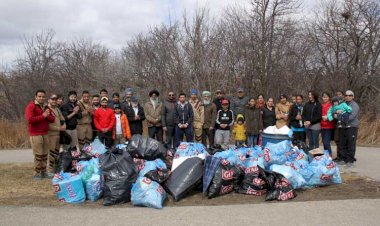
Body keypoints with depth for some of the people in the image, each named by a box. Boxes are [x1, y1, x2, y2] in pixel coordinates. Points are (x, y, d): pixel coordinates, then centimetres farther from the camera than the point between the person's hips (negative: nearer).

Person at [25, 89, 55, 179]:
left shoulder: (46, 107, 17)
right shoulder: (31, 106, -5)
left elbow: (52, 119, 12)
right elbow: (30, 119, -18)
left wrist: (47, 116, -9)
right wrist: (43, 116, -13)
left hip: (45, 134, 7)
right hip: (35, 134, -6)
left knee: (45, 154, 6)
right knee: (38, 155, -7)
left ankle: (43, 172, 14)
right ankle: (37, 173, 2)